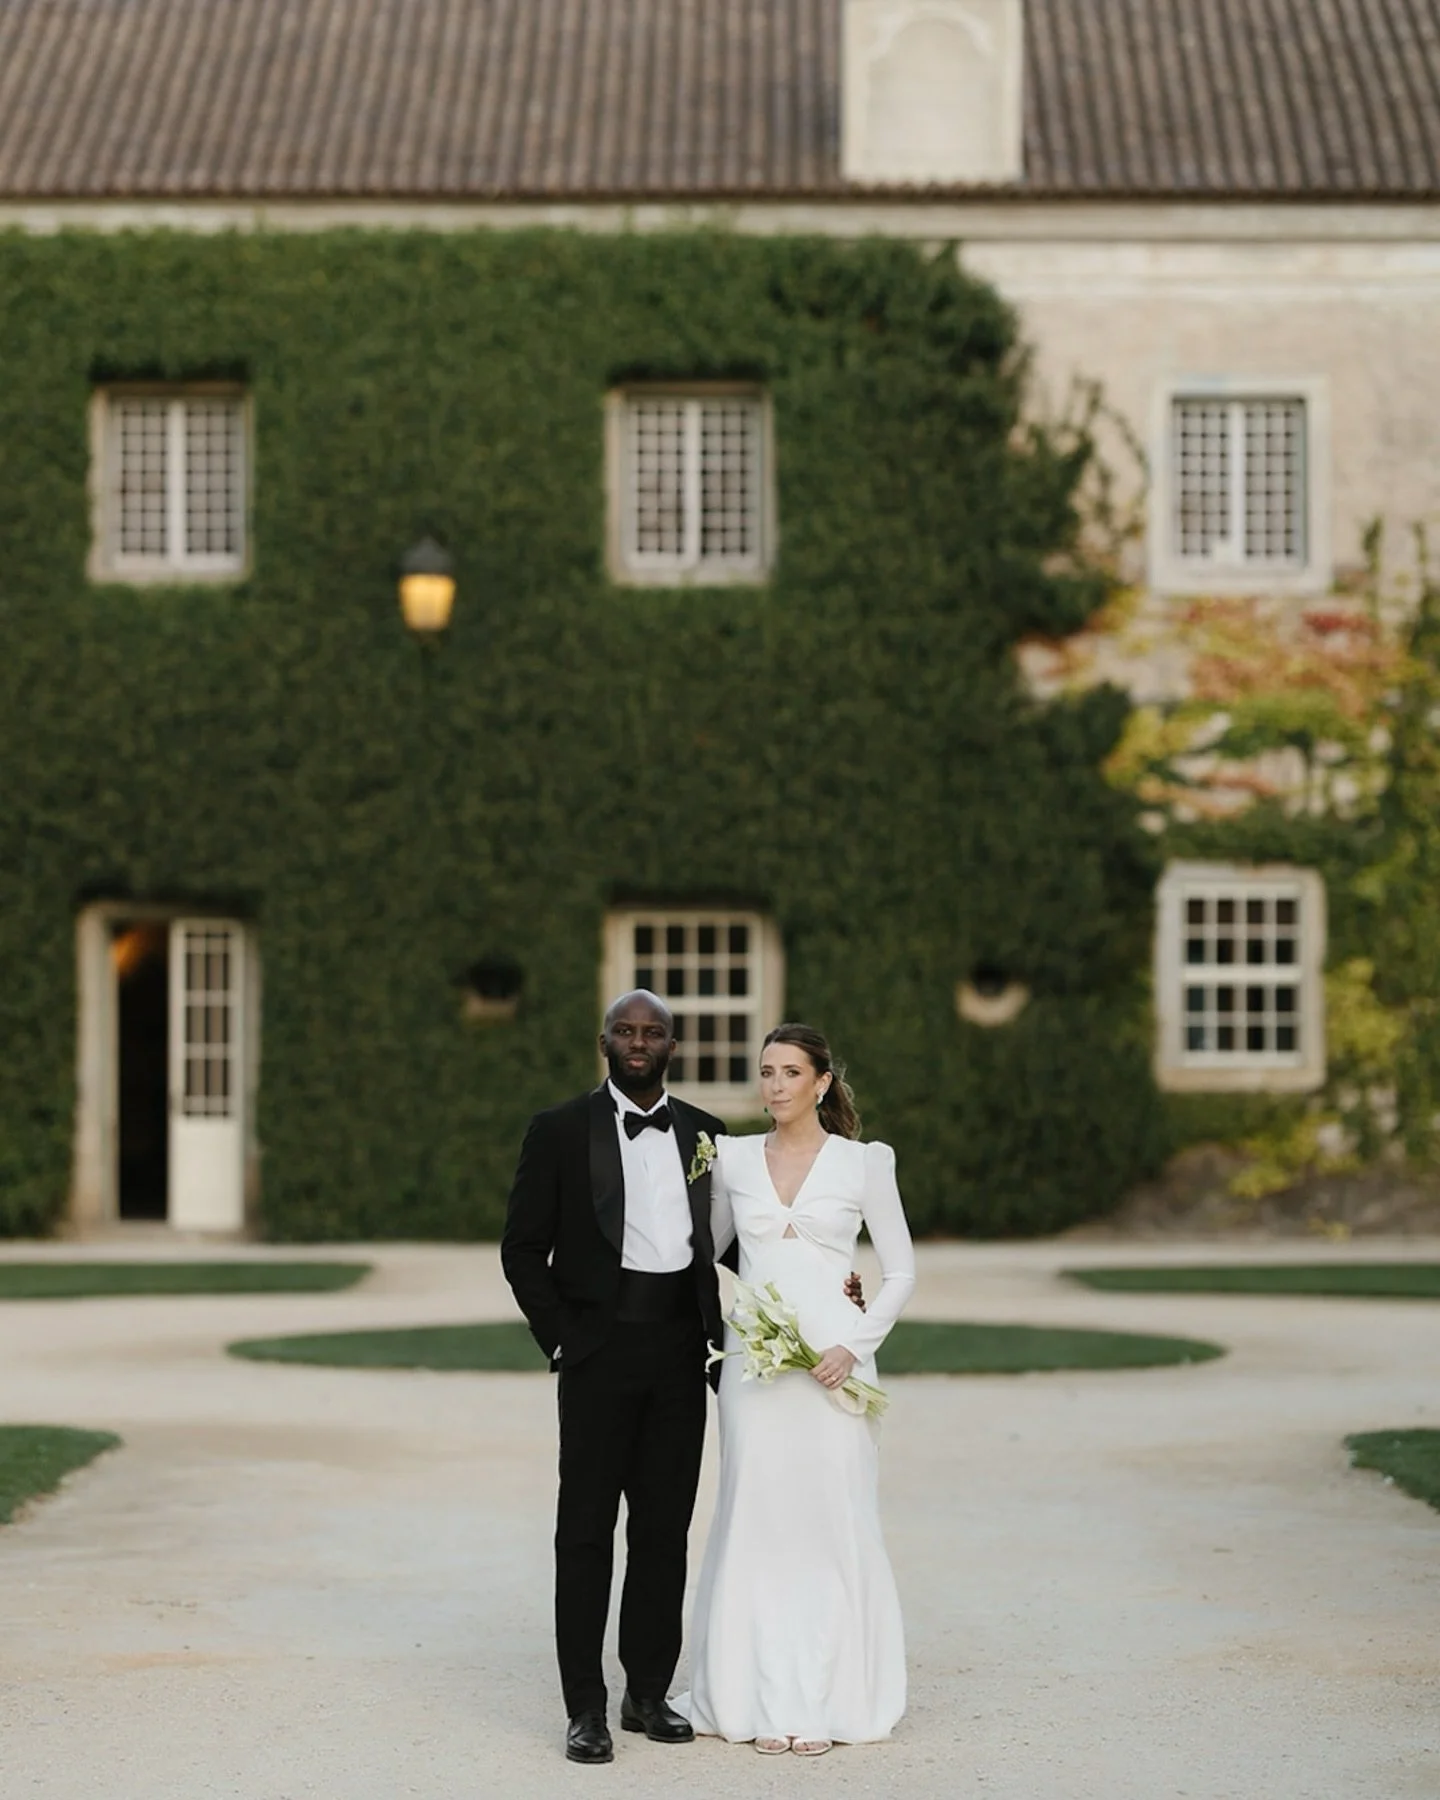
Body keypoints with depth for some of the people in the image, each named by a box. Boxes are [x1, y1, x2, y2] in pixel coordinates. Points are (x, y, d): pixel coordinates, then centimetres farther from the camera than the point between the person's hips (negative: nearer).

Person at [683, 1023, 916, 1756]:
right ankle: (765, 1701, 9)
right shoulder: (733, 1158, 8)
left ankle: (827, 1701, 7)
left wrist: (857, 1345, -8)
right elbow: (704, 1248, 21)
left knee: (833, 1526, -1)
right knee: (756, 1523, 2)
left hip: (833, 1361, -2)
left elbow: (900, 1271, 3)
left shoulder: (863, 1162, 1)